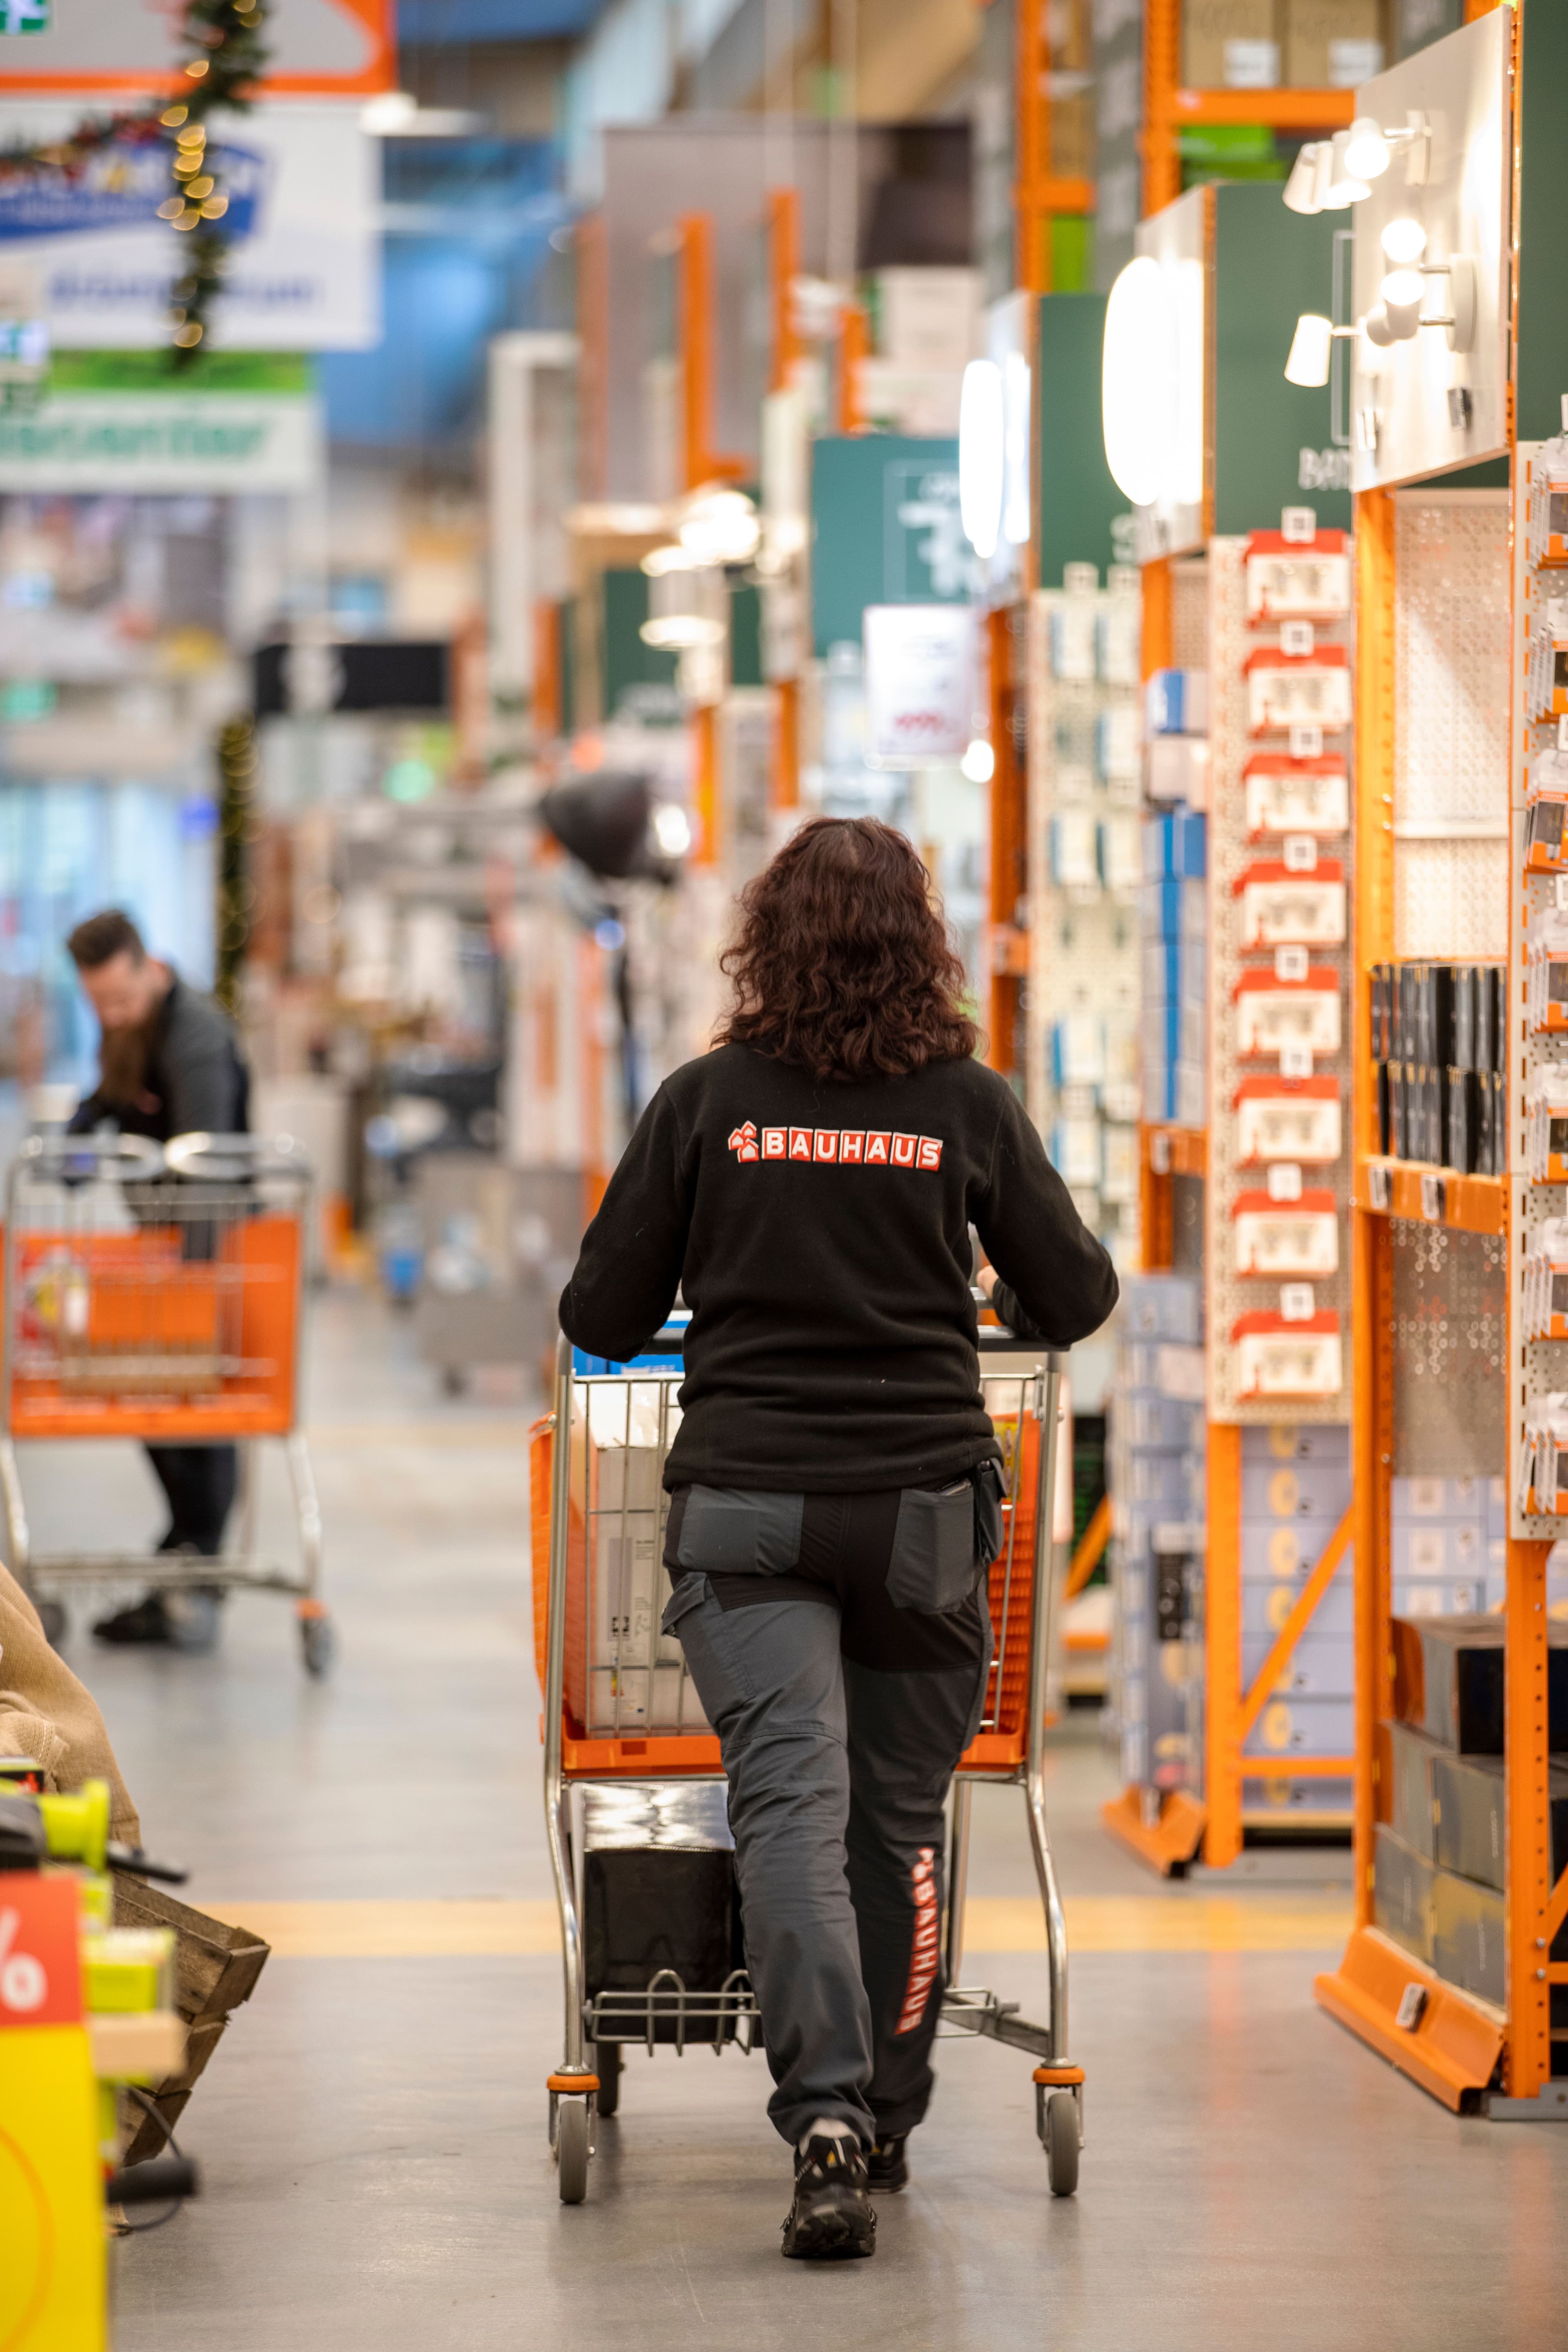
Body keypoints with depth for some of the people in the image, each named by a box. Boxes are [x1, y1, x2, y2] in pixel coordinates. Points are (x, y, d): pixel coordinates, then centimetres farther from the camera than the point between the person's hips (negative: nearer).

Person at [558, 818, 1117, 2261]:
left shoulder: (707, 1102, -1)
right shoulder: (968, 1105, 0)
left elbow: (602, 1318, 4)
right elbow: (1075, 1302, 7)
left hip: (748, 1498, -1)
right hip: (924, 1493, 1)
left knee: (791, 1801, -7)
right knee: (900, 1816, 13)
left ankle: (827, 2113, -23)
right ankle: (885, 2124, 23)